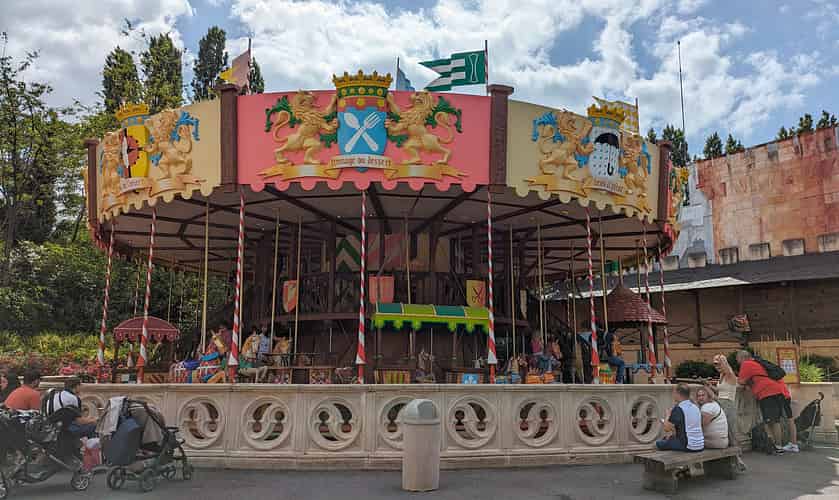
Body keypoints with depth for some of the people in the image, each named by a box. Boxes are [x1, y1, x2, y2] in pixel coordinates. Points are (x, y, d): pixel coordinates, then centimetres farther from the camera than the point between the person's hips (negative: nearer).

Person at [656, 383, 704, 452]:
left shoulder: (678, 409, -15)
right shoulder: (695, 407, 10)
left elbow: (667, 428, -12)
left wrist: (668, 416, 4)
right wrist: (673, 433, 18)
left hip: (689, 447, -8)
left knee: (659, 443, 1)